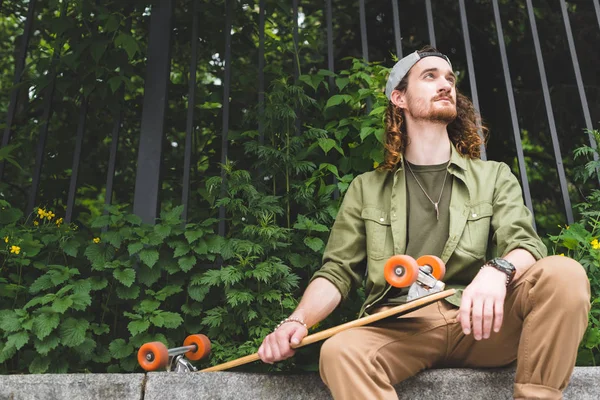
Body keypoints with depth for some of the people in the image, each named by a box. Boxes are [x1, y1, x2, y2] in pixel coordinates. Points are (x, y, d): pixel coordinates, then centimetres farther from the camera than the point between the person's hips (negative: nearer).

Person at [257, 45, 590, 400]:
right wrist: (297, 321, -13)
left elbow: (526, 245, 0)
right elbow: (336, 272, 10)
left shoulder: (493, 177, 16)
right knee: (341, 352, -34)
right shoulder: (367, 189, 15)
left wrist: (497, 271, -27)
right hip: (399, 329, -1)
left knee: (563, 274, -26)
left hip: (478, 325, 2)